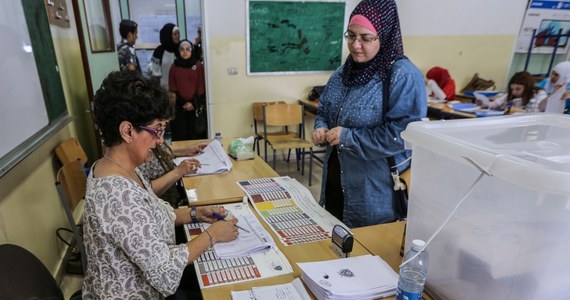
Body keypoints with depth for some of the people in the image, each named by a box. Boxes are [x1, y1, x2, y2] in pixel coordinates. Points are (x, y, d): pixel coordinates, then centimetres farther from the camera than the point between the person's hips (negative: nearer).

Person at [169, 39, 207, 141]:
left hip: (196, 108, -1)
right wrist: (182, 103, -7)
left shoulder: (198, 66, 4)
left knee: (196, 136, -3)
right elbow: (172, 88, 5)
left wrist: (194, 104, -9)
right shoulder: (174, 67, 8)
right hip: (179, 108, 1)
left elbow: (201, 87, 1)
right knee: (180, 136, -1)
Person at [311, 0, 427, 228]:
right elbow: (323, 111, 17)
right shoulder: (344, 72, 7)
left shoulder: (404, 77, -17)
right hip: (335, 180, 7)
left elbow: (402, 135, -24)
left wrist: (348, 137, -23)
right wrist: (321, 129, -5)